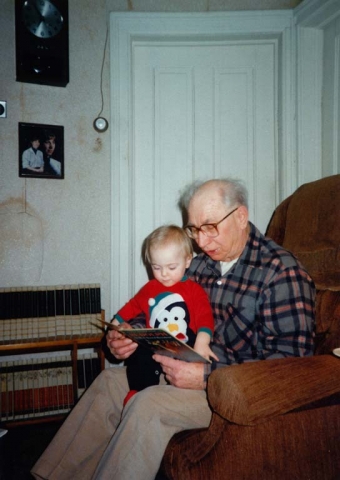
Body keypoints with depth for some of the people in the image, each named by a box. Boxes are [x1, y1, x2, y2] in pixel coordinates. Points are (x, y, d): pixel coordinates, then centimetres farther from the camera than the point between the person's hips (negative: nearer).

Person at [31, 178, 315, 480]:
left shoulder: (282, 272, -18)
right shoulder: (202, 263, 4)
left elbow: (290, 362, -22)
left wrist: (206, 376, -27)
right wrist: (126, 337, -7)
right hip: (194, 369, 8)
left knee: (148, 405, -26)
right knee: (109, 382, 4)